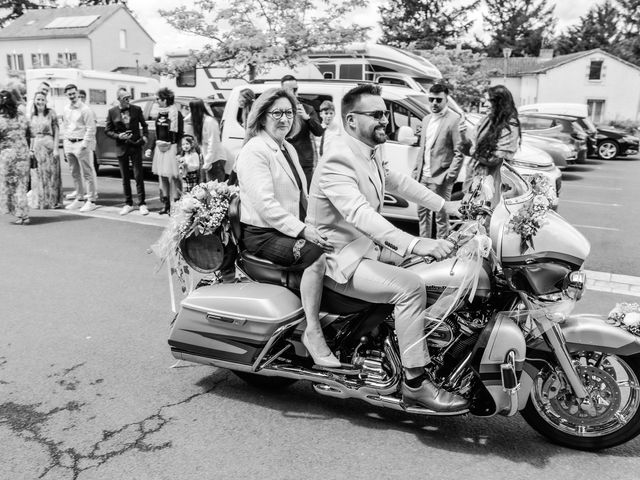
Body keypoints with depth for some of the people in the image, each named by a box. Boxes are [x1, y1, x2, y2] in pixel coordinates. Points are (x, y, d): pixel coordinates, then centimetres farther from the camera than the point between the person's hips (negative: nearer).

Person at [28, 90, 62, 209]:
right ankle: (42, 201, 16)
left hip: (49, 145, -4)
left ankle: (54, 201, 7)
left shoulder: (51, 113, -2)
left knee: (52, 173, -1)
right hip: (37, 146, 5)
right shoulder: (32, 115, 10)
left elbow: (56, 132, -4)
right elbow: (31, 134, 14)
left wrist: (55, 148, -11)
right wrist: (31, 148, 8)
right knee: (40, 175, 8)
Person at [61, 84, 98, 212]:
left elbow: (91, 129, -11)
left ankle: (91, 201, 0)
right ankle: (79, 199, 22)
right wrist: (65, 142, 12)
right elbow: (64, 126, 20)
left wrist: (84, 145, -15)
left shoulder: (85, 109, -8)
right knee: (75, 173, 13)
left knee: (87, 174, -4)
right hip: (69, 144, 7)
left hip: (81, 144, -7)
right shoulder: (66, 109, 12)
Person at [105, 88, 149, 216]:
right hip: (121, 148, 1)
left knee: (139, 176, -1)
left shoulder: (136, 109, 0)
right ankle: (128, 204, 19)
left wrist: (145, 136, -7)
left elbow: (144, 125, 10)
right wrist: (118, 136, -13)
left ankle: (142, 204, 6)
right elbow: (107, 130, 4)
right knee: (125, 178, 8)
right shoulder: (112, 112, 0)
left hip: (136, 146, -1)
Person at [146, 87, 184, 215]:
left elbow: (180, 134, -12)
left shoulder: (175, 113, -9)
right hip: (160, 148, 8)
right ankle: (165, 204, 18)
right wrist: (151, 148, 16)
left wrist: (179, 151, -19)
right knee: (162, 176, 10)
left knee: (173, 176, -6)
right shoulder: (159, 113, 13)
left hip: (171, 148, -8)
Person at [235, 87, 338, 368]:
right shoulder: (254, 151, -11)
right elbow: (265, 204, -21)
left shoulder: (288, 149, 19)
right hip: (262, 234, -8)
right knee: (317, 256, -31)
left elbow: (301, 196, 20)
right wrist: (302, 230, -28)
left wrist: (315, 225, 3)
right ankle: (312, 332, -24)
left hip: (291, 227, 9)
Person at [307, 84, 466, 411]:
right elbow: (360, 214, -38)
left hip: (369, 244, 10)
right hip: (340, 258, -10)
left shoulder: (372, 152, 8)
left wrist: (445, 206, 17)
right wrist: (415, 244, -48)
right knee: (410, 287, -25)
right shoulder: (338, 161, -23)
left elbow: (398, 182, 22)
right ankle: (415, 383, -14)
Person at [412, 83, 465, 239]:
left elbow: (459, 153, -14)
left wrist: (450, 175, -18)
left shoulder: (454, 120, -11)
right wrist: (417, 170, 14)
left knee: (441, 215, 1)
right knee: (422, 210, 17)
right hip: (423, 176, 8)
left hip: (440, 178, -8)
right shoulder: (426, 119, 14)